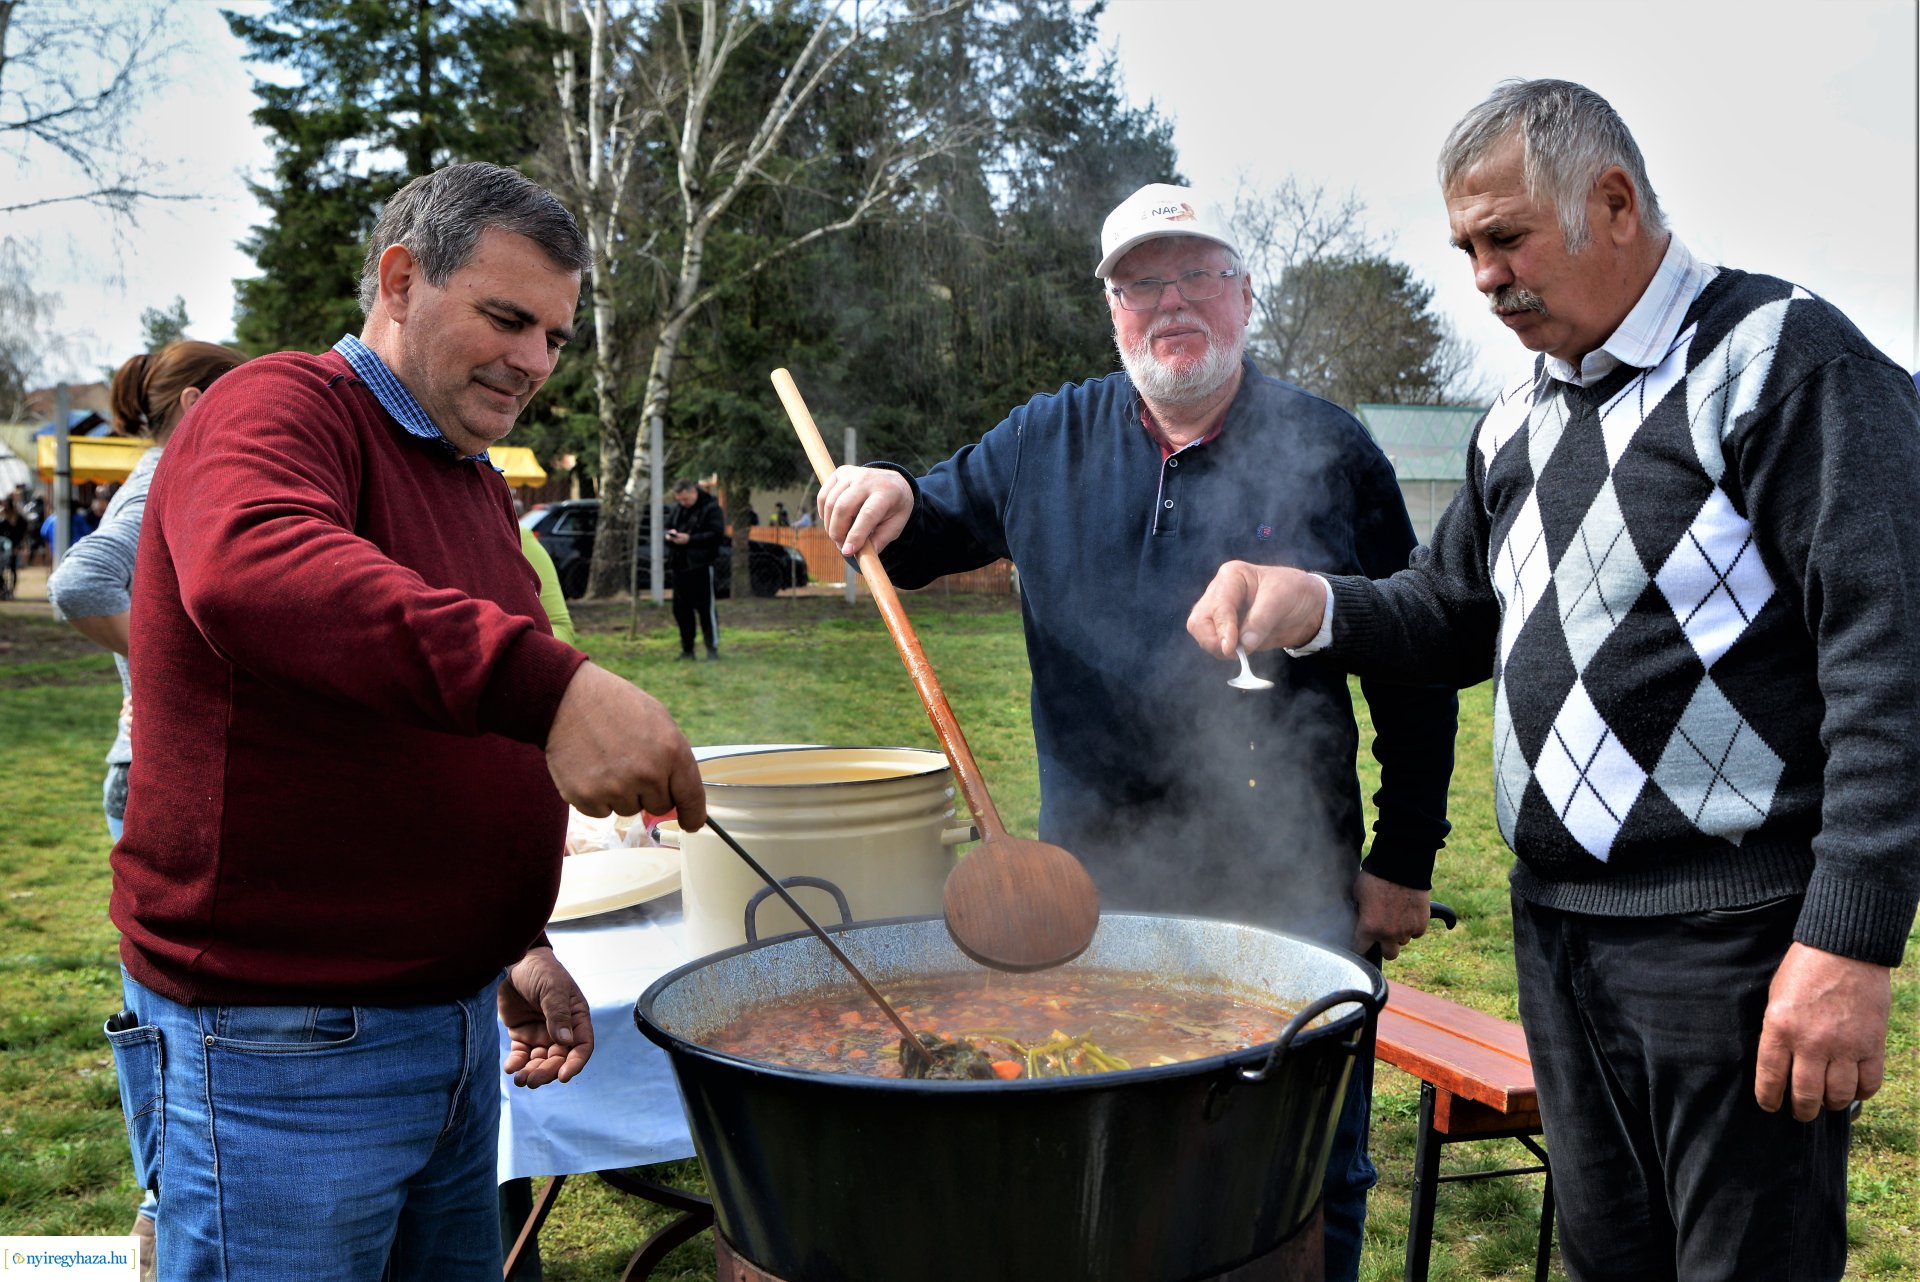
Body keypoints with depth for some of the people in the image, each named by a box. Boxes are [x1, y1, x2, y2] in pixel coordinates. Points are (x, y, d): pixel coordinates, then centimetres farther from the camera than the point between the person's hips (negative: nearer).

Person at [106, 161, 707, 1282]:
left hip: (450, 1015, 9)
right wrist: (549, 685, -47)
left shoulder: (476, 477, 16)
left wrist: (518, 944, 17)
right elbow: (252, 571, -38)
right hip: (278, 1046, -8)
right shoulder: (278, 411, -12)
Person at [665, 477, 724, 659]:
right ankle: (687, 649, 17)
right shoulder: (677, 509, 15)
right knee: (681, 609, 9)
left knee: (705, 609, -4)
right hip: (679, 566, 7)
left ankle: (713, 648, 3)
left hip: (701, 567, -7)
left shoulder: (711, 508, -7)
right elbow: (666, 527, 24)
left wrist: (690, 539, -19)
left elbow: (718, 535, -14)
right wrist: (669, 535, -1)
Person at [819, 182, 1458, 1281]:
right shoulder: (1046, 443, 5)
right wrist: (887, 499, -10)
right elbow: (930, 533, 15)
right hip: (1093, 887, 2)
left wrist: (1406, 862, -1)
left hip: (1290, 894, -2)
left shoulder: (1329, 450, -2)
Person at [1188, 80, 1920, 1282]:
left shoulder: (1786, 359, -10)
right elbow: (1457, 617, 20)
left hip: (1732, 939, -7)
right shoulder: (1518, 422, 13)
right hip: (1557, 927, 7)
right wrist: (1316, 607, -2)